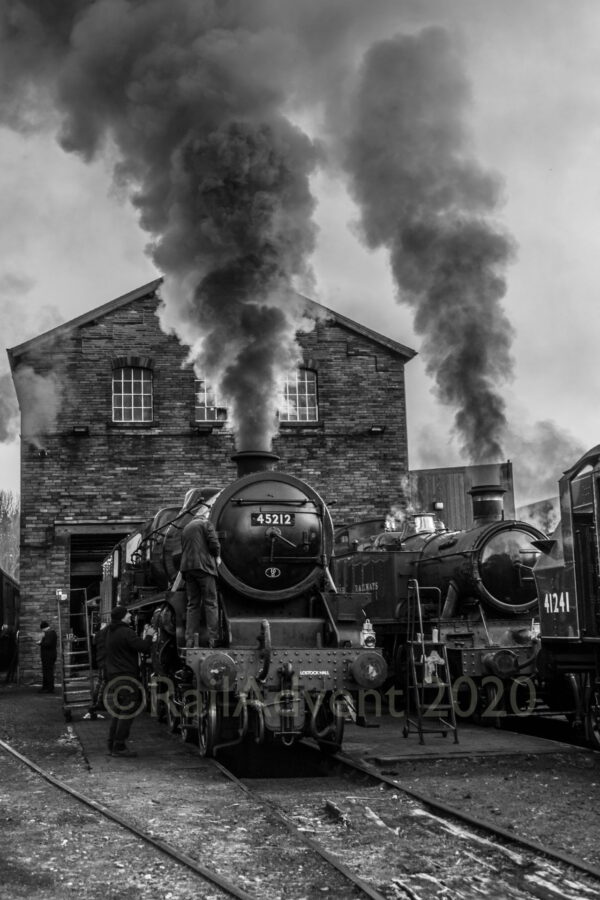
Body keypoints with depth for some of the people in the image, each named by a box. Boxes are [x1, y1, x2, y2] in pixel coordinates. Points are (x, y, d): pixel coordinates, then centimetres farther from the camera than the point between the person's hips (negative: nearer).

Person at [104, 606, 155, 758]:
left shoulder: (110, 632, 15)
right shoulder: (126, 632, -16)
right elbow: (143, 648, -21)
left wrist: (144, 636, 18)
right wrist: (149, 636, -4)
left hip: (114, 677, 10)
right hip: (127, 678, -10)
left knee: (118, 711, 16)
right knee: (128, 712, -6)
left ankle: (112, 745, 18)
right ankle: (119, 747, -7)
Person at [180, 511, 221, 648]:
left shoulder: (185, 528, 23)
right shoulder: (206, 524, 5)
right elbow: (214, 543, -8)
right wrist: (217, 557, 8)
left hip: (187, 568, 6)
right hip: (204, 565, -6)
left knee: (192, 605, 8)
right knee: (210, 604, -5)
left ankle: (189, 640, 1)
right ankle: (213, 640, -12)